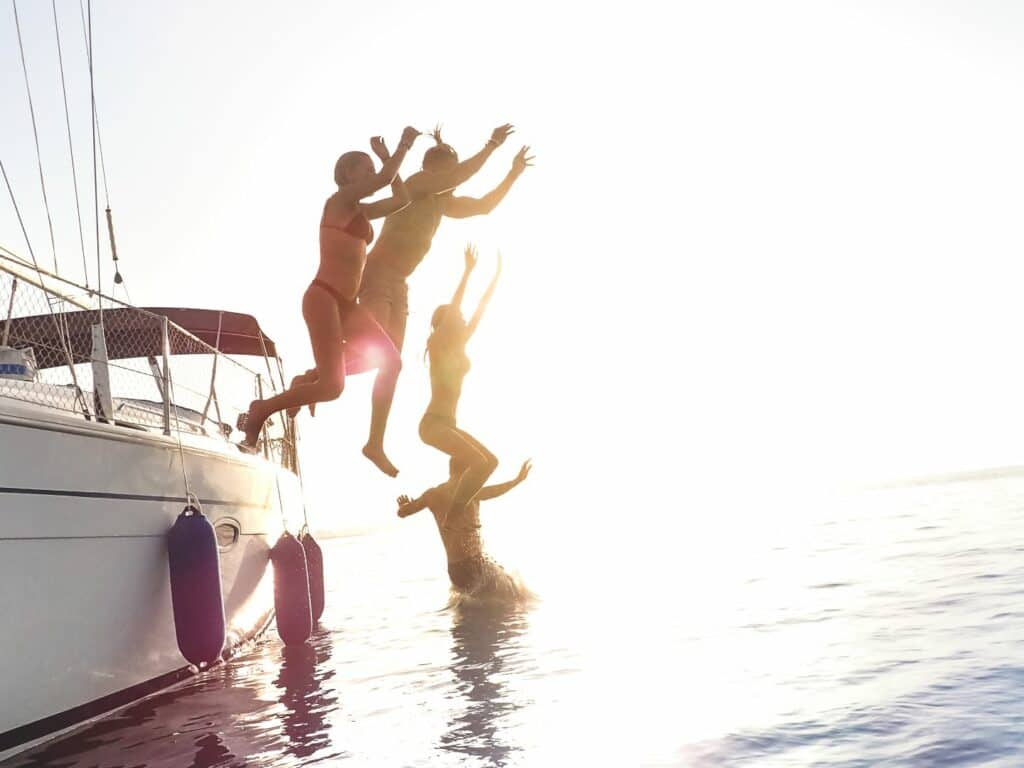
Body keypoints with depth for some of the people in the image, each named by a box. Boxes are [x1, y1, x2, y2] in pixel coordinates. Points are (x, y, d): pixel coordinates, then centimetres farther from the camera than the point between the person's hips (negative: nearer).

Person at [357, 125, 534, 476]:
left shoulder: (442, 203, 18)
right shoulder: (415, 183, -6)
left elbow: (484, 206, 26)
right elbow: (459, 177, -23)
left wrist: (513, 174, 22)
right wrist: (491, 146, -16)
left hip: (397, 286, 9)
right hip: (377, 275, -9)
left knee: (391, 365, 4)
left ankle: (375, 443, 6)